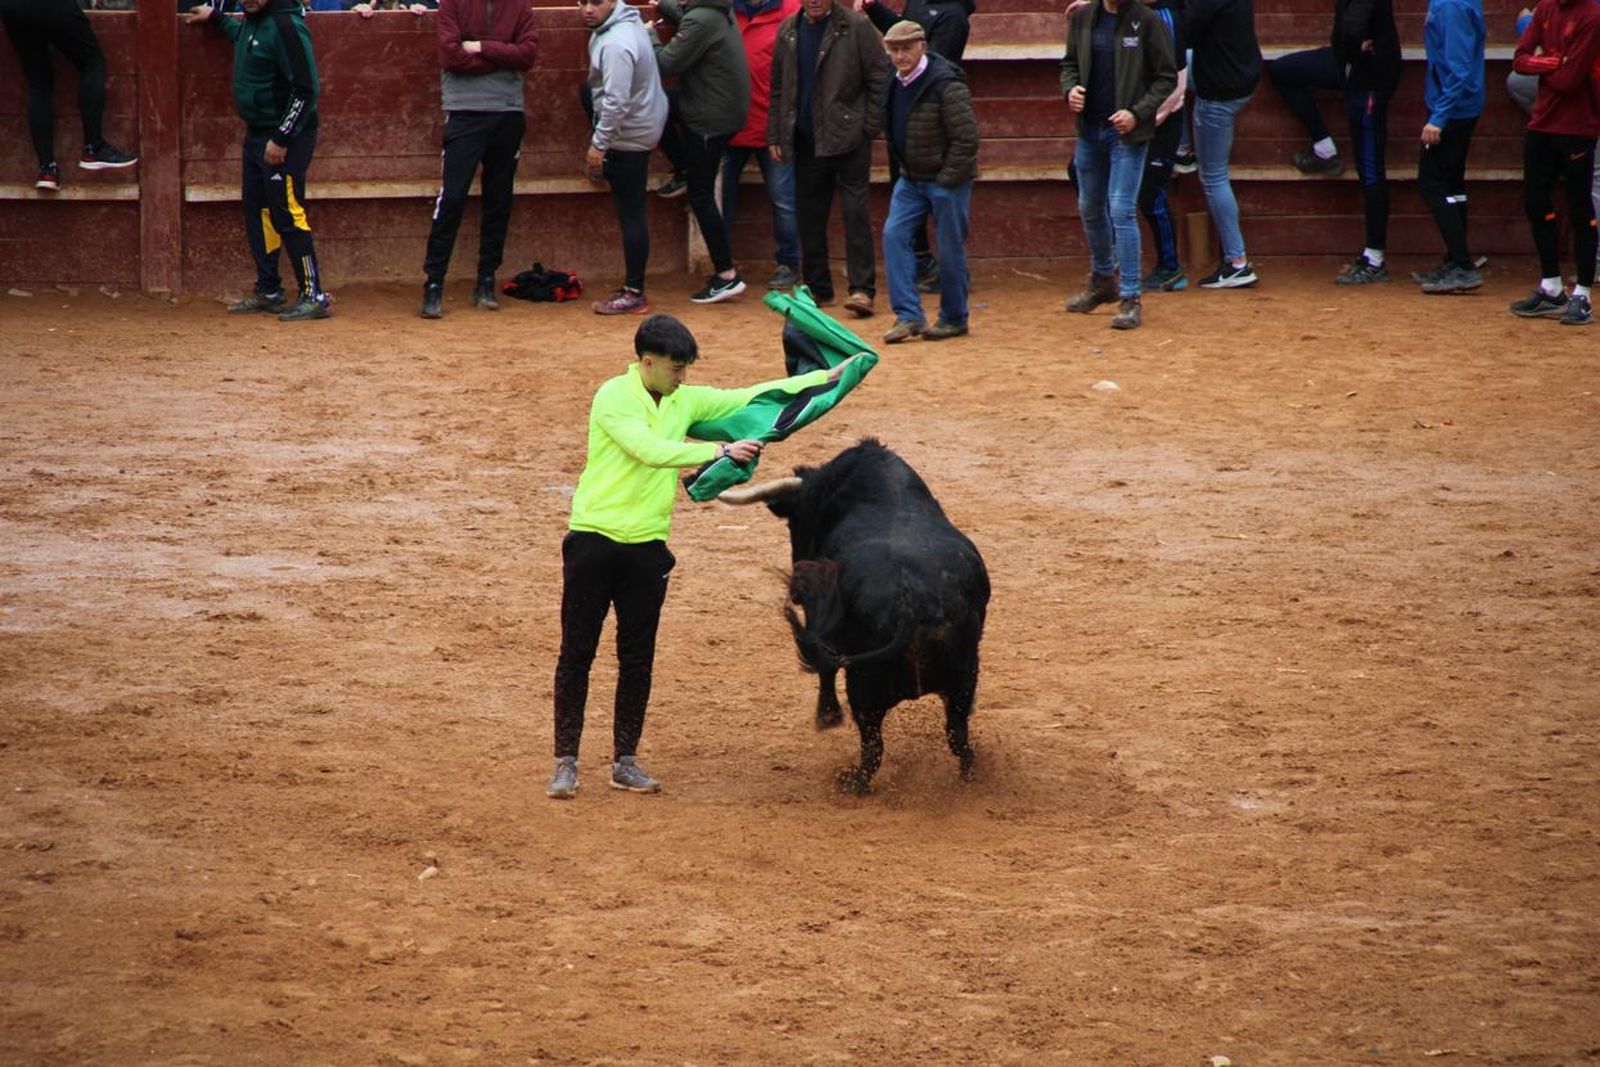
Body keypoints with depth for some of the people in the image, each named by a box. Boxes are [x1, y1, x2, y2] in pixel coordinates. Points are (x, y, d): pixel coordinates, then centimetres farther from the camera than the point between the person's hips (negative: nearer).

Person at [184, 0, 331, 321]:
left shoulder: (286, 26, -21)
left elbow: (306, 89, -22)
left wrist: (282, 139, -22)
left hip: (287, 137, -10)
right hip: (256, 134, 10)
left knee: (287, 216, -11)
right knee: (257, 211, 13)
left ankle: (314, 296, -8)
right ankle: (268, 291, 22)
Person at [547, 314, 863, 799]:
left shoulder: (685, 401, 9)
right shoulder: (612, 397, -10)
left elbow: (753, 396, 13)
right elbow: (651, 450, -22)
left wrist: (827, 377, 12)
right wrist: (720, 451, -23)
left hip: (647, 546, 5)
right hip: (594, 539, -5)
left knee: (638, 657, 7)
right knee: (577, 652, -1)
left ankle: (625, 761, 15)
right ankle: (565, 762, 5)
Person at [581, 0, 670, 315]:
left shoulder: (615, 46, -31)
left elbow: (616, 102, -34)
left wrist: (598, 144, -25)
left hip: (630, 135, -10)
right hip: (648, 118, 10)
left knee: (630, 213, -4)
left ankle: (633, 294, 2)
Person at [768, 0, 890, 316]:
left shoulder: (856, 27, -5)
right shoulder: (788, 30, 9)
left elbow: (880, 77, -5)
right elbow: (778, 87, 13)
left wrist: (871, 127, -9)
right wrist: (775, 135, 9)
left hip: (848, 137, -5)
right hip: (806, 141, 5)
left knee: (856, 213, -6)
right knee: (809, 216, 8)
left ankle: (862, 289, -6)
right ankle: (817, 288, 17)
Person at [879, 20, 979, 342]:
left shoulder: (946, 85, -19)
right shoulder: (897, 84, 7)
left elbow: (966, 138, -19)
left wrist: (947, 180, -18)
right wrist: (904, 169, 13)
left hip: (946, 181, -8)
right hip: (911, 179, 8)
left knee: (950, 249, 1)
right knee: (894, 235, -4)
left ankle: (953, 319, 15)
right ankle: (908, 315, -2)